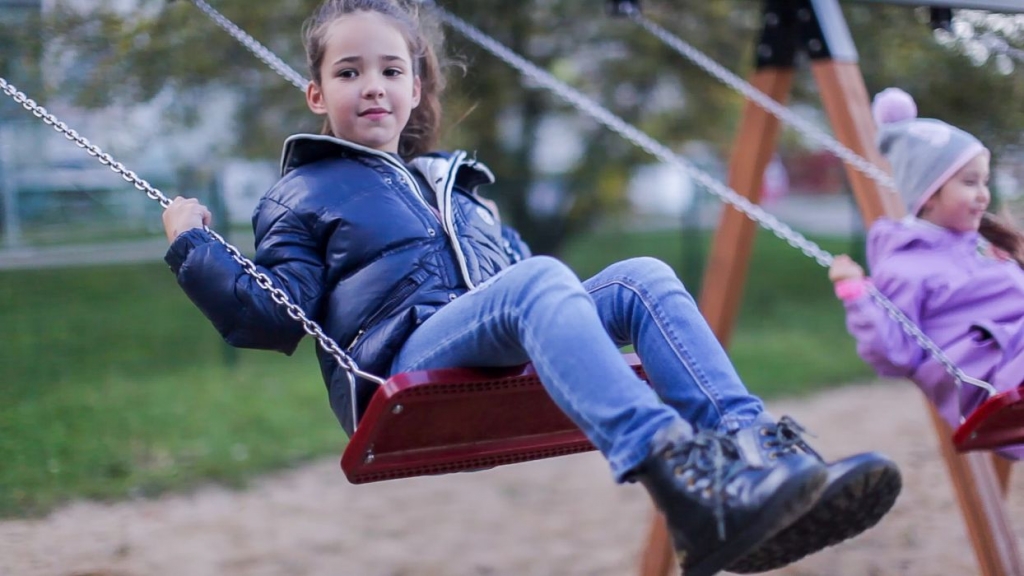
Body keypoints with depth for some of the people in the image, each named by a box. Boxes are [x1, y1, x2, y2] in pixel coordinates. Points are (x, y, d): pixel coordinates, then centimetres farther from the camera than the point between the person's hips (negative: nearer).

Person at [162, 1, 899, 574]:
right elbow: (271, 318, 5)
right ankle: (681, 478, -57)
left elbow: (516, 268, 37)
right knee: (539, 280, -35)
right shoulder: (303, 196, 16)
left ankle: (754, 447, -40)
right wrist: (192, 247, -1)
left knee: (642, 277, -18)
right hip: (406, 367, -6)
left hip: (507, 367, 6)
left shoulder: (457, 187, 34)